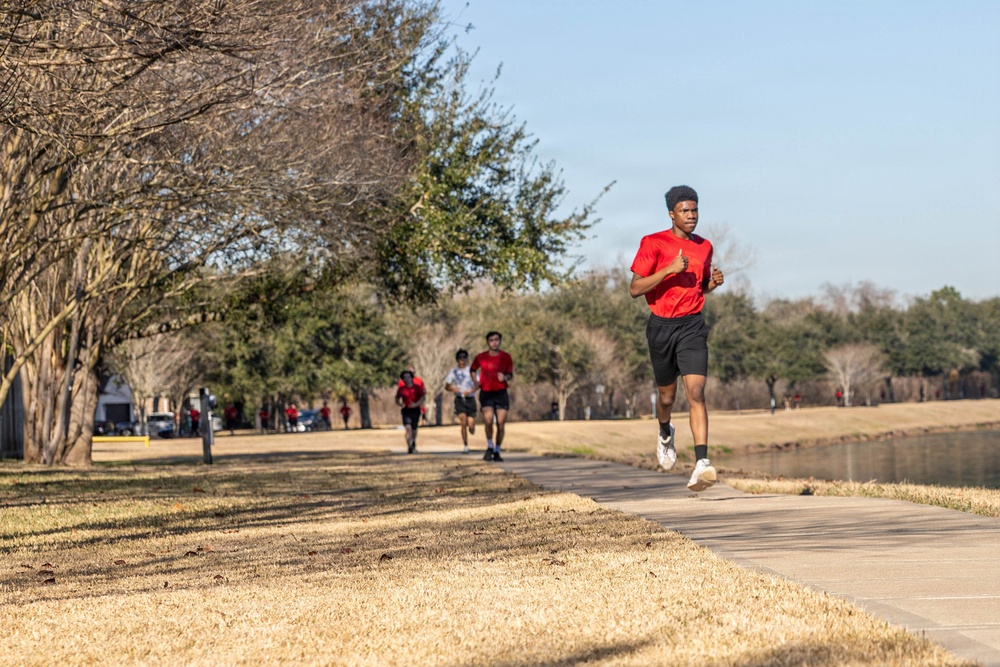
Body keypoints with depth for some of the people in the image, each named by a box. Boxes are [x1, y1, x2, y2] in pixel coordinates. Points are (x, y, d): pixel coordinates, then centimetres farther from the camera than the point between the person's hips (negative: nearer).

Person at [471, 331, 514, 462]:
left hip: (501, 393, 1)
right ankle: (490, 447, 4)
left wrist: (505, 377, -19)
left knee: (501, 424, -2)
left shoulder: (506, 357, 1)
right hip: (486, 393, -1)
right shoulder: (481, 357, 2)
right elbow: (473, 369, 19)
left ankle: (497, 452, 11)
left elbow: (510, 375, 4)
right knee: (488, 421, -18)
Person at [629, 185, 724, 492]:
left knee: (696, 392, -16)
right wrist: (668, 269, -21)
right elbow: (635, 289, -10)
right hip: (661, 327, -1)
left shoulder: (704, 247, 10)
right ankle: (665, 434, 48)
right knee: (666, 395, 13)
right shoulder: (653, 244, -4)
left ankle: (702, 462, -25)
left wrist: (713, 282, 2)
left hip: (692, 326, 1)